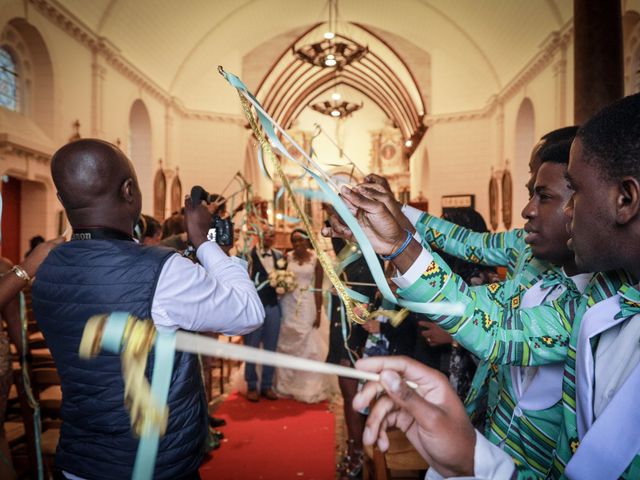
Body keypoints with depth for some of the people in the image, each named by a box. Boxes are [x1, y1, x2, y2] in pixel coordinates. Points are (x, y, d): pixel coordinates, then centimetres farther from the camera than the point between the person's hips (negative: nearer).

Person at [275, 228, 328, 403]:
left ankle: (307, 388, 16)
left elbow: (318, 288, -1)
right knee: (286, 344, 8)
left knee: (307, 344, 2)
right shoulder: (287, 257, 3)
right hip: (288, 303, 2)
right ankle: (286, 386, 24)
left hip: (307, 304, -2)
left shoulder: (315, 259, -1)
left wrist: (318, 312, -4)